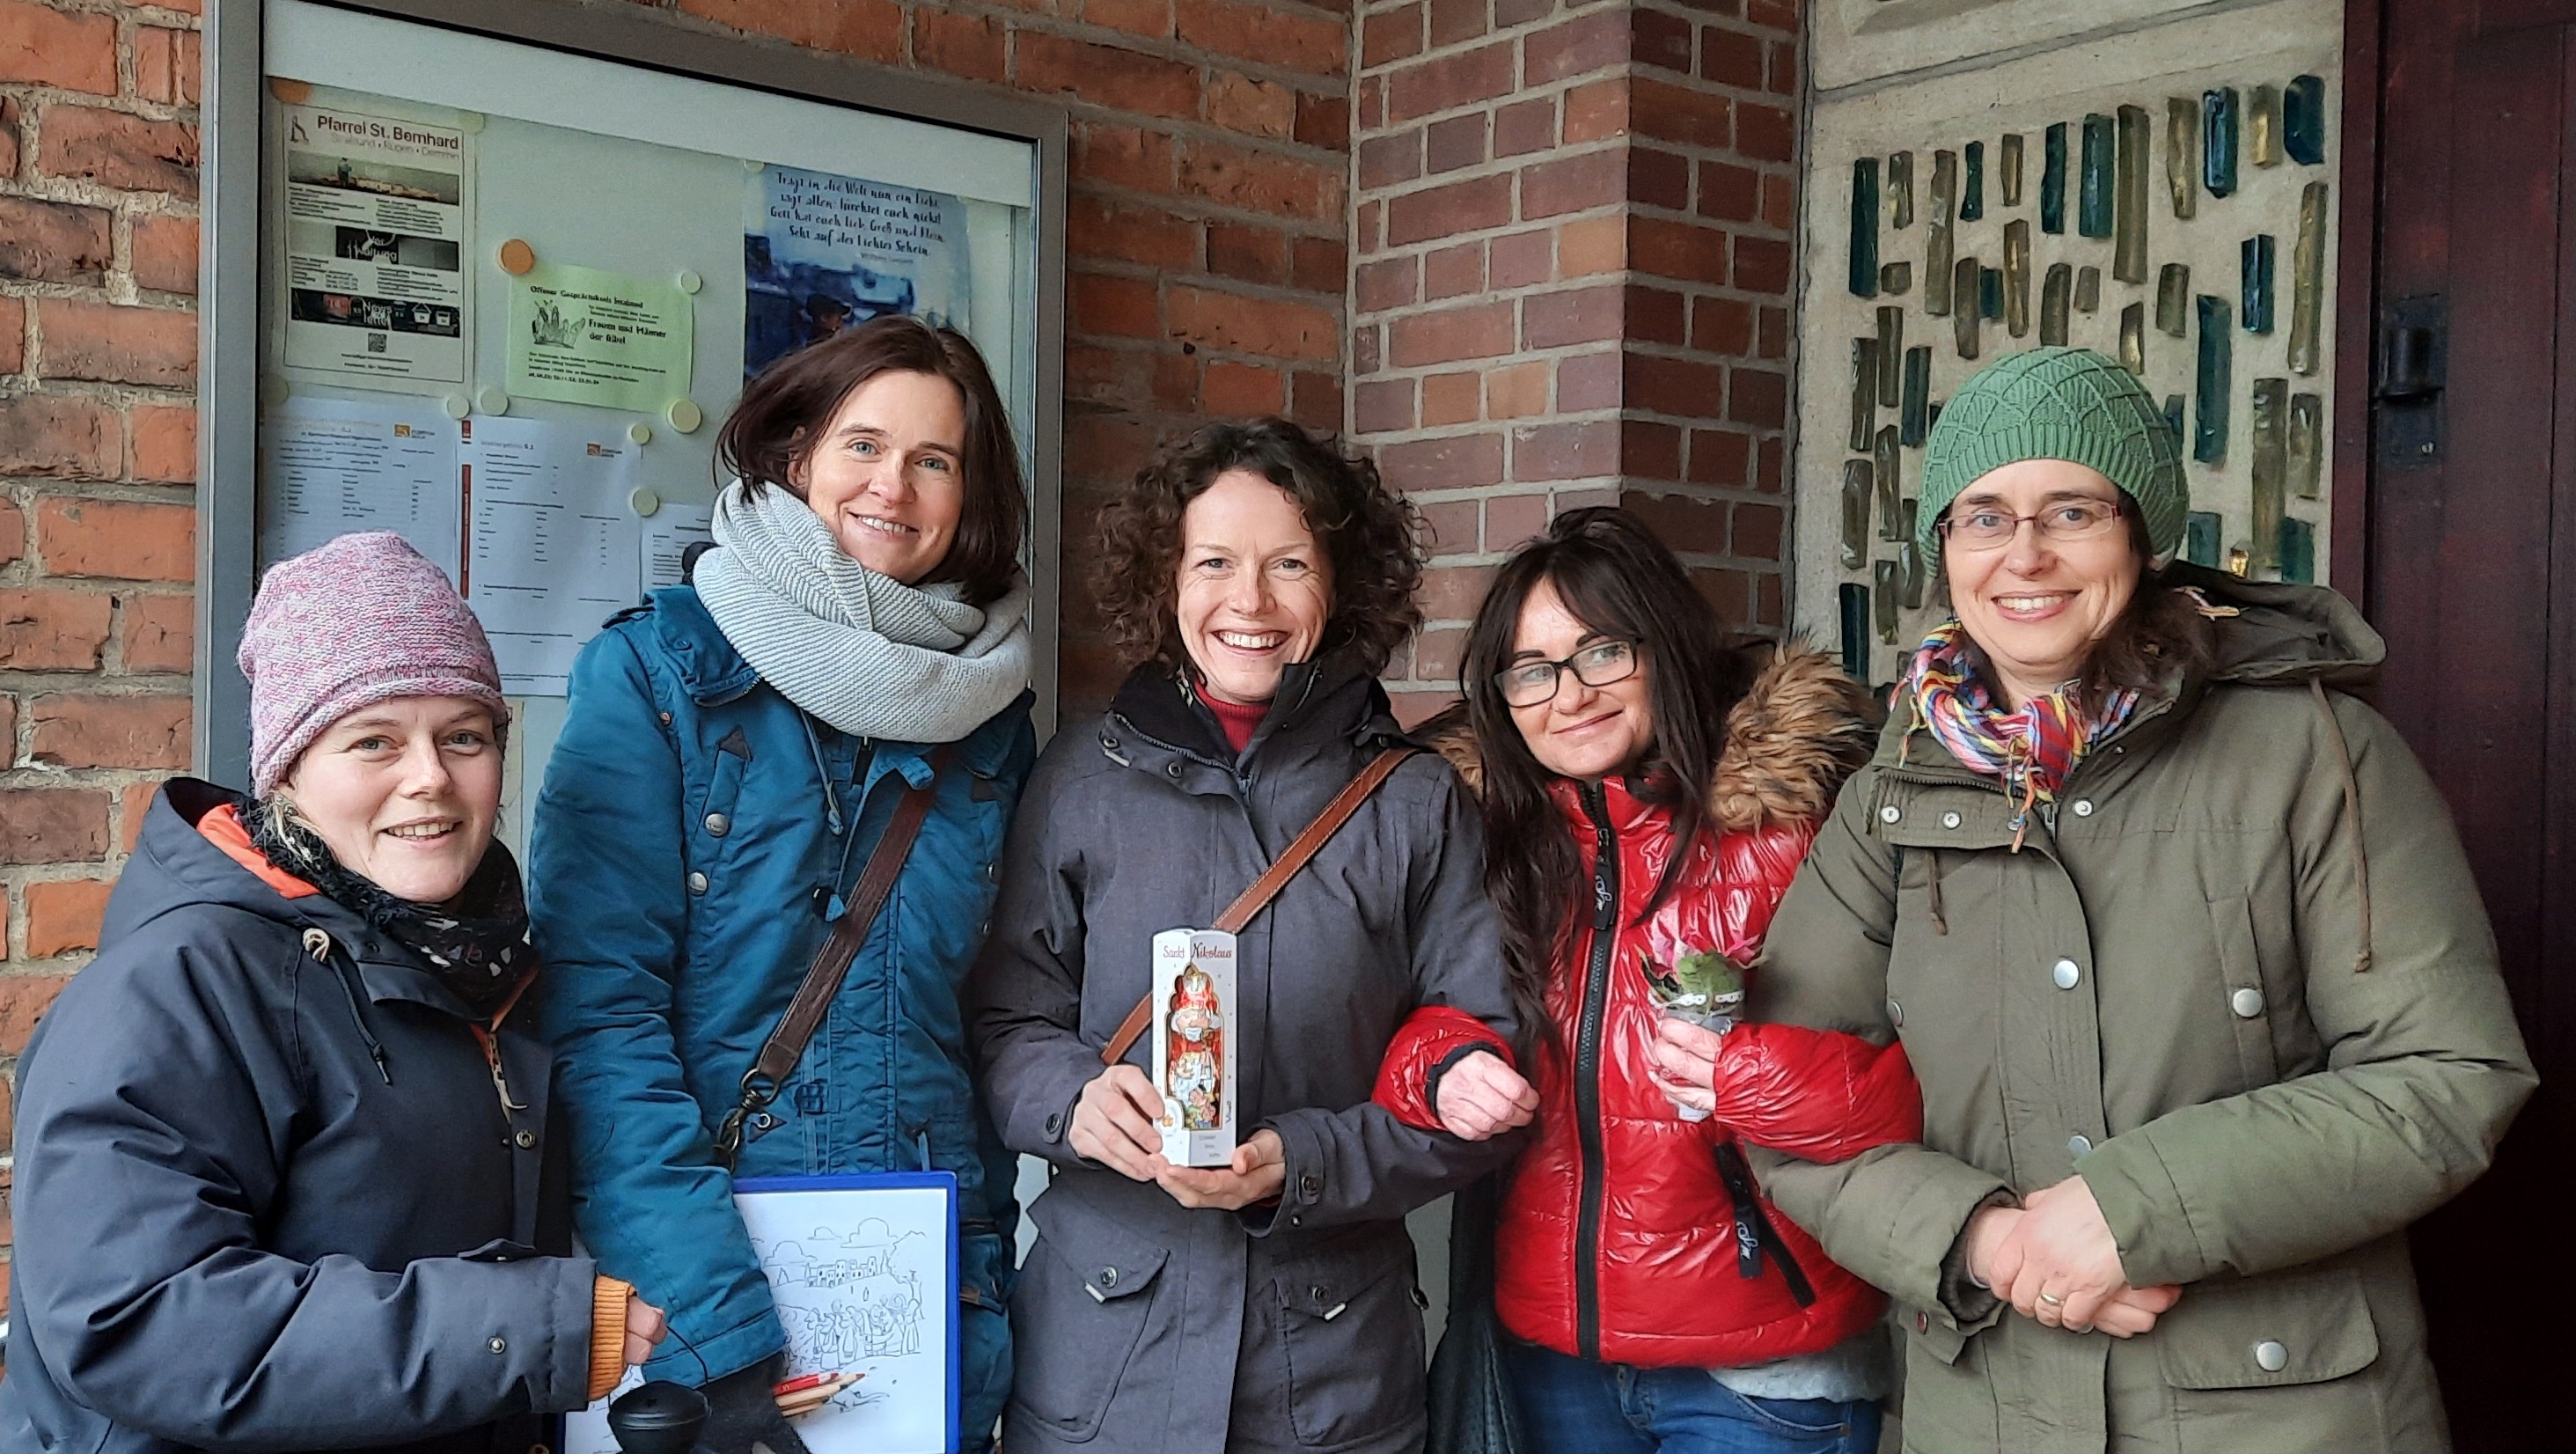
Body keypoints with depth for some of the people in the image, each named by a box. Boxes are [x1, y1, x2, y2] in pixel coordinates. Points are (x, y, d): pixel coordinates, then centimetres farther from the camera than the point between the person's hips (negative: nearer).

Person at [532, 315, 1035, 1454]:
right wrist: (723, 1337, -22)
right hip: (696, 1297, -3)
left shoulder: (993, 709, 5)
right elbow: (601, 1011, -14)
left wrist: (991, 1279, 2)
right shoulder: (657, 670, -7)